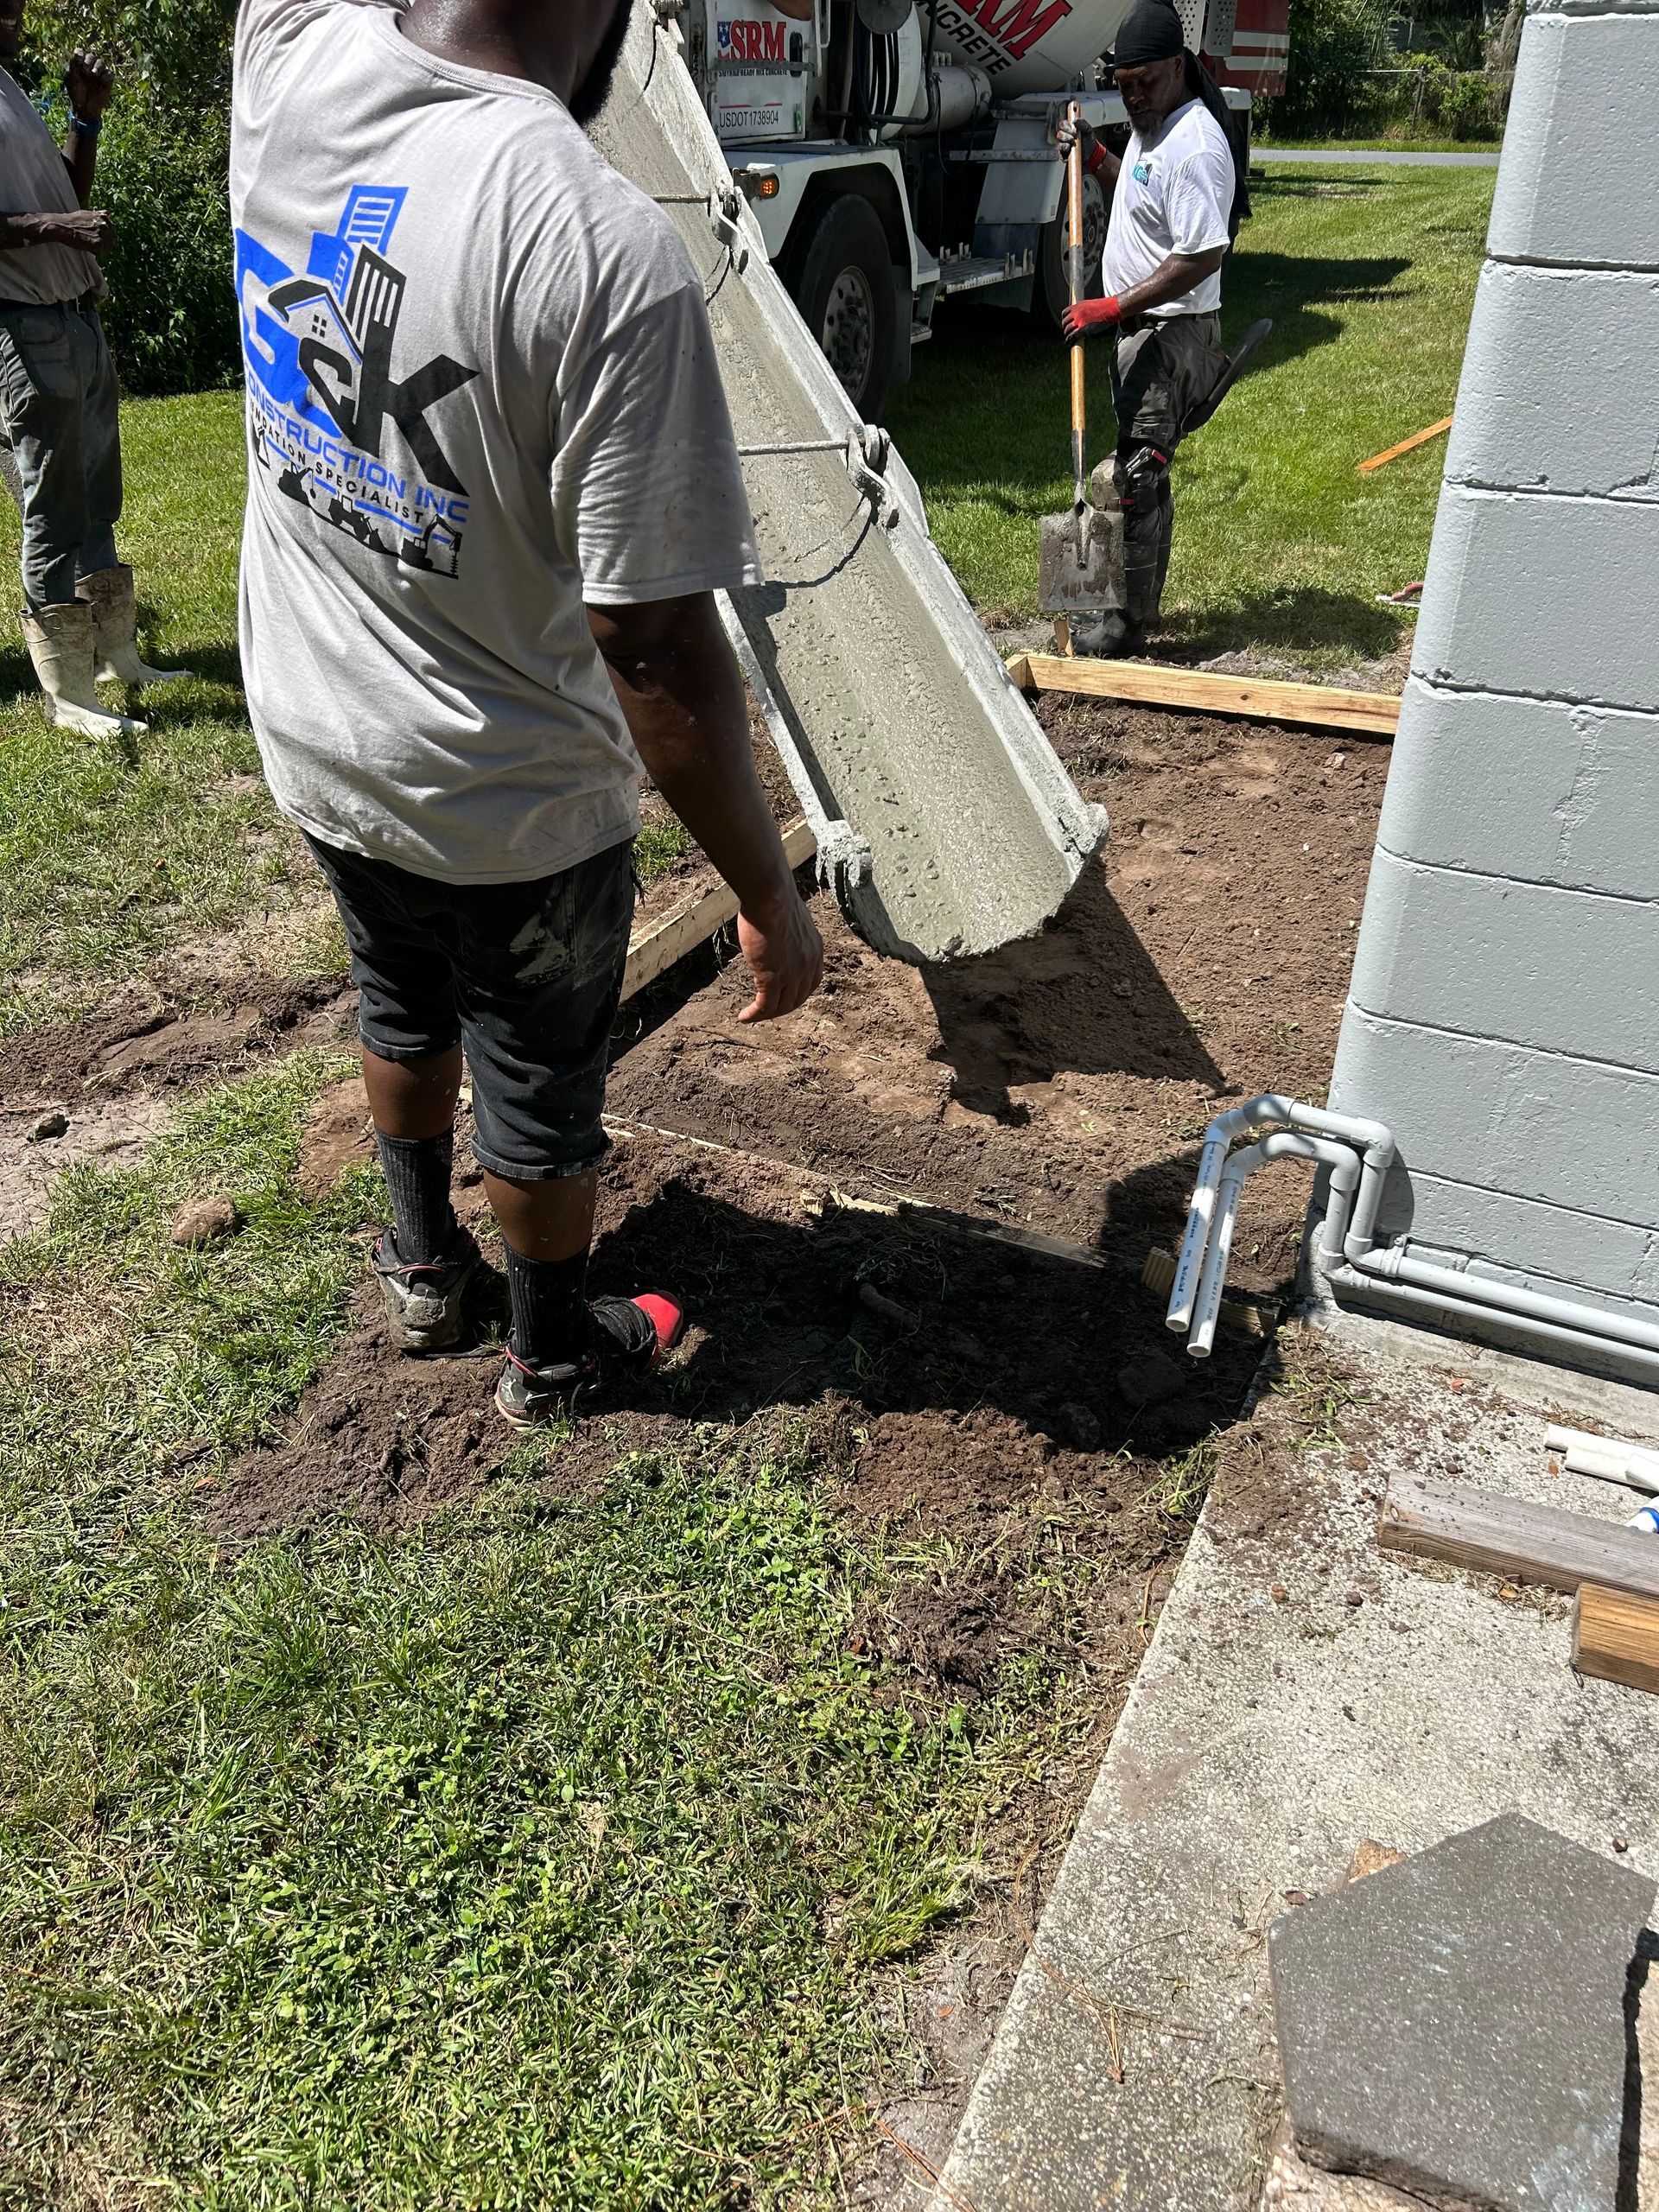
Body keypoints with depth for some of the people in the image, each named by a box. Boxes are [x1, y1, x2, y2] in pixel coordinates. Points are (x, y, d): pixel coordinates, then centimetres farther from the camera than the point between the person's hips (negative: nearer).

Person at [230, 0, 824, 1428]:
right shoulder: (609, 249, -30)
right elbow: (656, 646, -30)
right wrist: (769, 896, -20)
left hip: (310, 740, 7)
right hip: (512, 802, -6)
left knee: (401, 1011, 29)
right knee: (541, 1088, 17)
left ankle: (420, 1267, 53)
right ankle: (553, 1351, 42)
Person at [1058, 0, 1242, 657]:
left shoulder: (1195, 146, -19)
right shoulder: (1150, 126, 13)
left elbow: (1202, 258, -26)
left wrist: (1111, 308, -26)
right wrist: (1095, 157, 17)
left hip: (1171, 331, -11)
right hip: (1139, 326, 11)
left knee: (1138, 474, -11)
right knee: (1141, 472, 15)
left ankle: (1129, 623, -7)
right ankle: (1135, 602, 26)